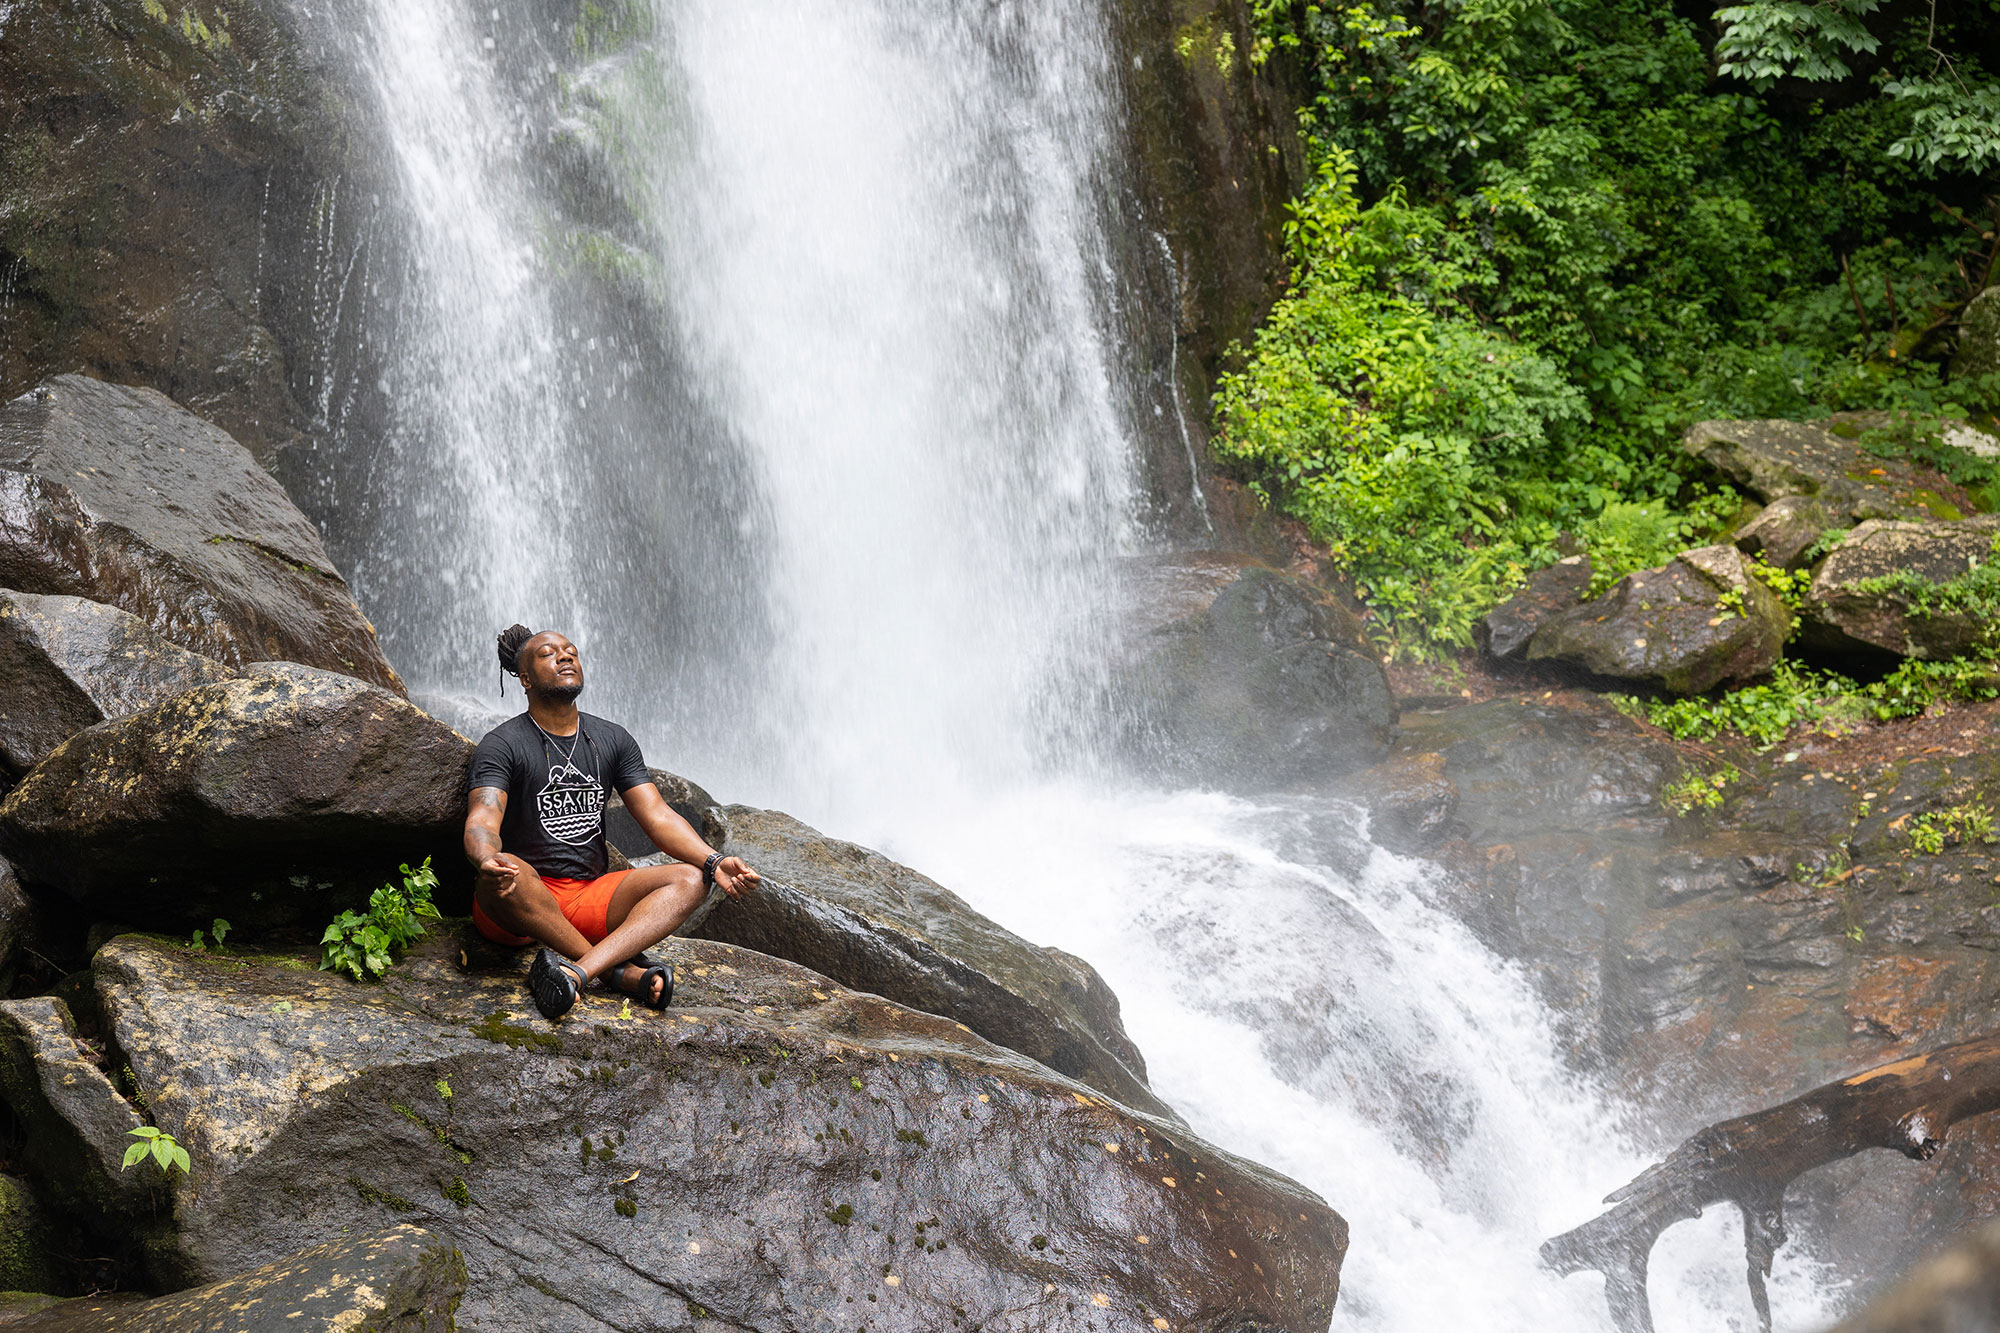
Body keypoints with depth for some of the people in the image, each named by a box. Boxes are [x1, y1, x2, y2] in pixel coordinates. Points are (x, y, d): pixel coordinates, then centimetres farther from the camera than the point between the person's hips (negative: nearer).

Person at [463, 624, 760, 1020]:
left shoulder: (612, 740, 12)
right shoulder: (502, 745, -4)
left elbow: (657, 815, 4)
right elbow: (482, 821, -20)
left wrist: (713, 862, -15)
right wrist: (487, 859, -46)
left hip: (590, 899, 5)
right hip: (518, 901, -5)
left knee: (689, 880, -17)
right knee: (507, 872, -38)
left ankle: (578, 972, -40)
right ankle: (624, 970, -30)